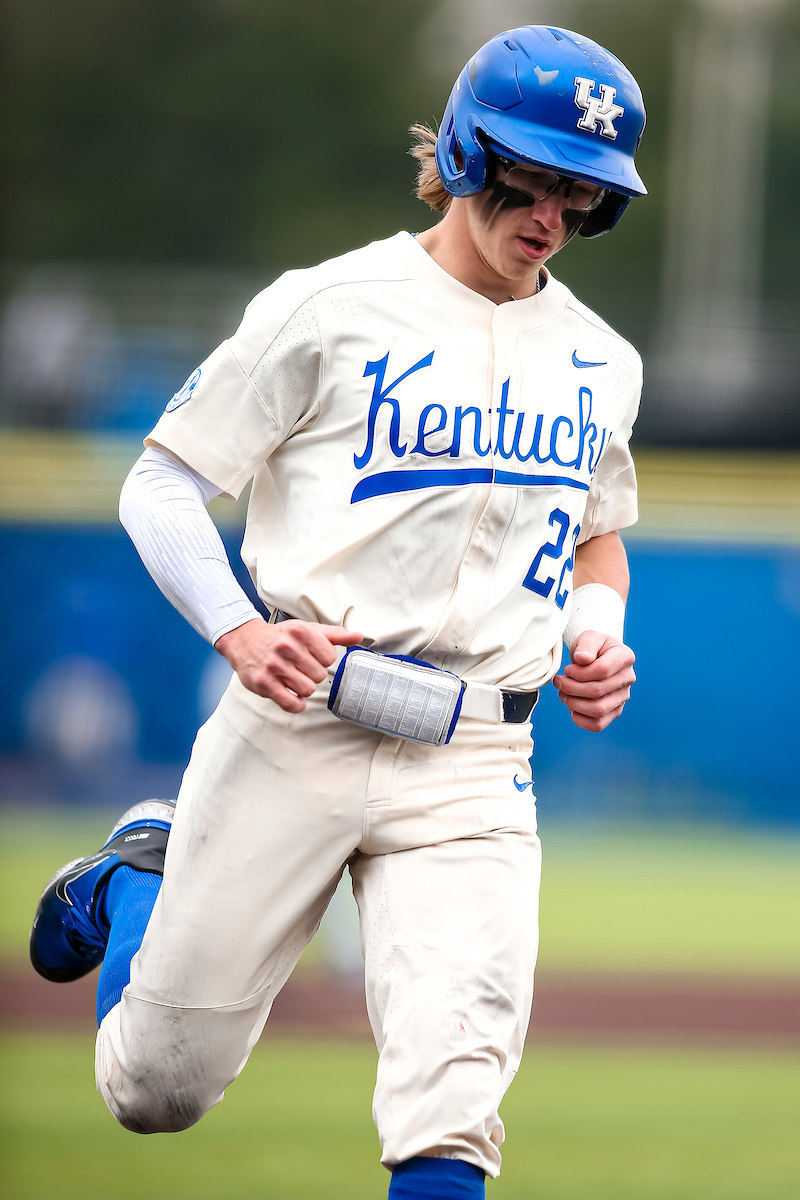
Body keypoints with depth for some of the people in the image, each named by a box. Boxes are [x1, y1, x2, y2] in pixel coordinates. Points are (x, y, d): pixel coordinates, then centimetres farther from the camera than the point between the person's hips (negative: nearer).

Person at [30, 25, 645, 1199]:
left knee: (452, 1103, -21)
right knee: (157, 1089, 9)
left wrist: (598, 639, 6)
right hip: (297, 729, -2)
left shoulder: (599, 364, 13)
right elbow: (161, 485, -2)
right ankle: (135, 883, 40)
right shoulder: (332, 308, -3)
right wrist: (239, 632, -18)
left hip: (475, 766, 2)